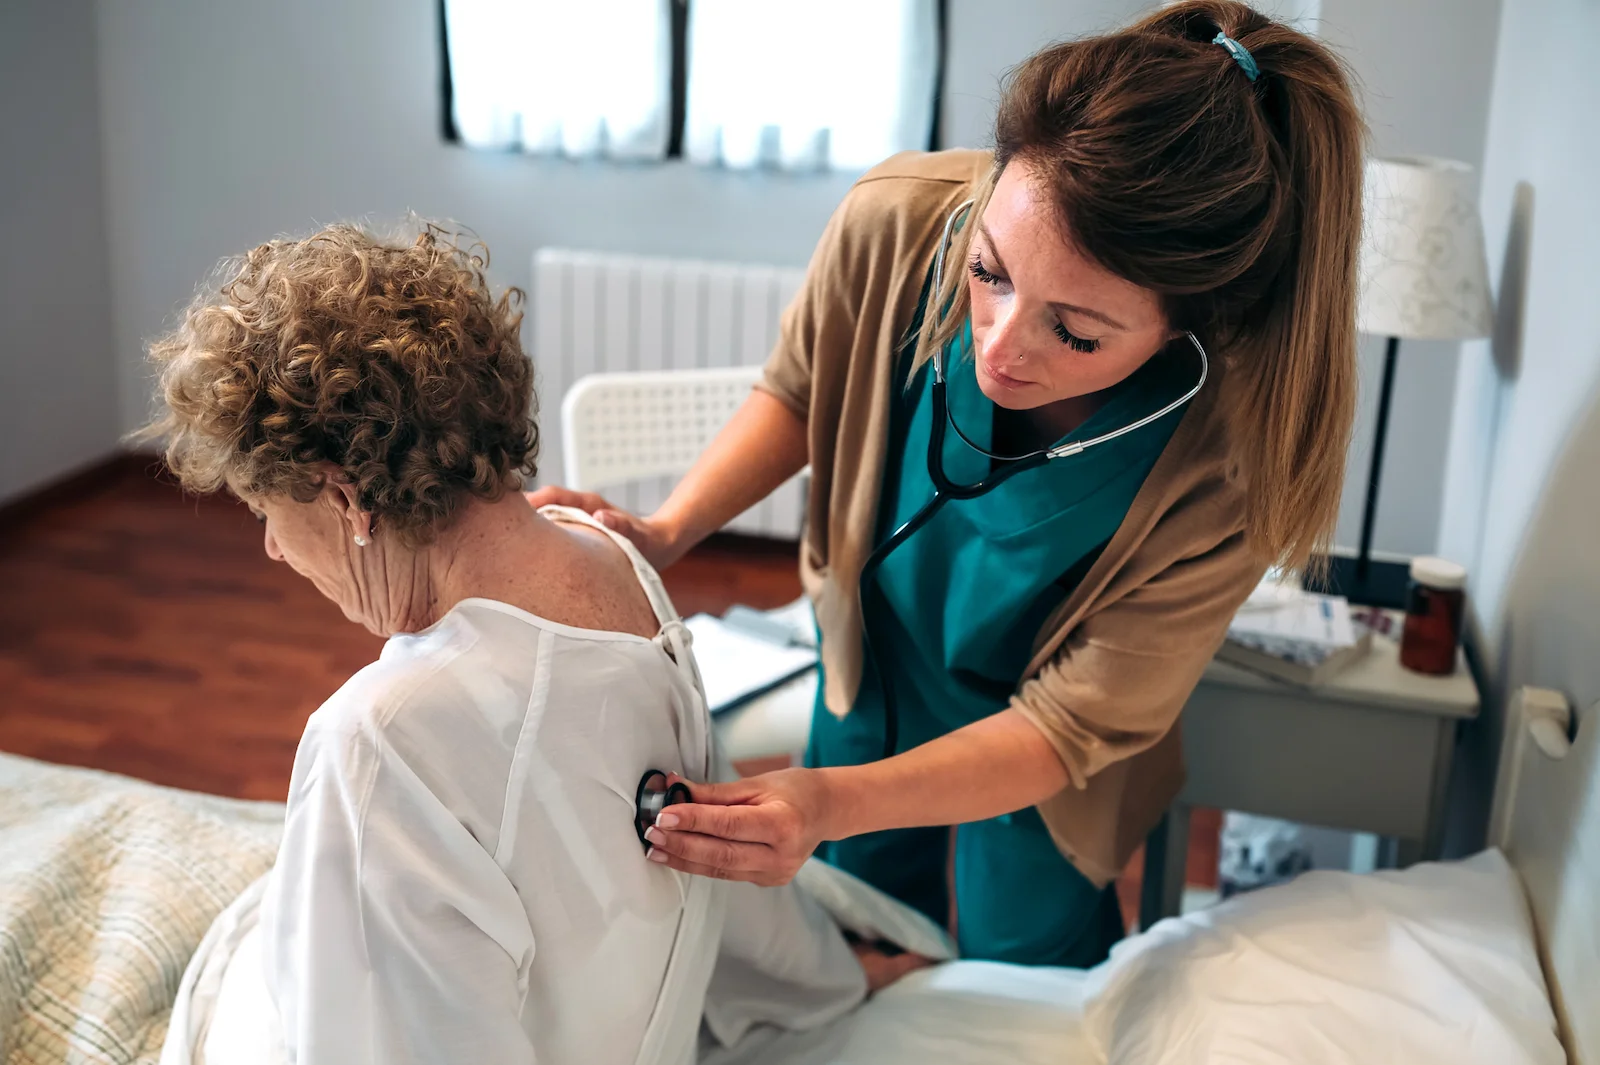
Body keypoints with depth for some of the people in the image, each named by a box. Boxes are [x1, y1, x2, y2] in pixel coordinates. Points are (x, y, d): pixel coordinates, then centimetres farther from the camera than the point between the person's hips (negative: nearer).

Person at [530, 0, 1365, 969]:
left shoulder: (1239, 459, -39)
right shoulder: (897, 221, -34)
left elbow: (1070, 725, -29)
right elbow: (799, 391, -10)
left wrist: (835, 803, -43)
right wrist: (667, 532, -26)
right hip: (872, 658, 3)